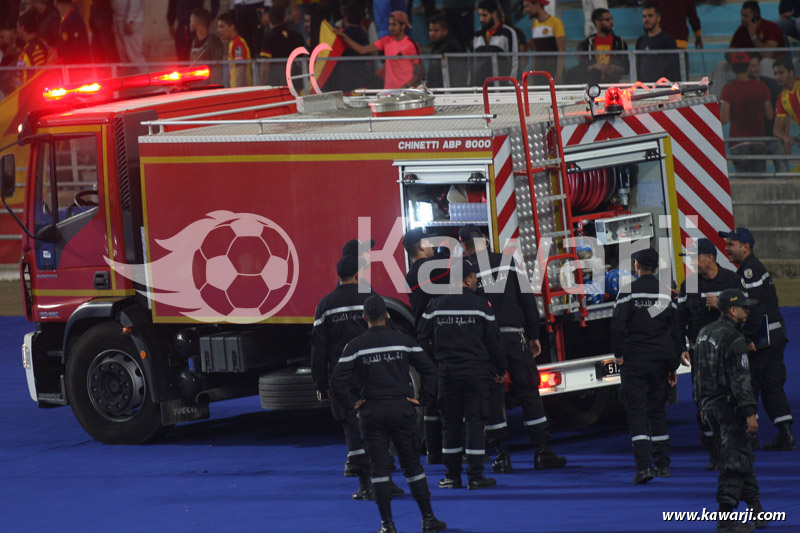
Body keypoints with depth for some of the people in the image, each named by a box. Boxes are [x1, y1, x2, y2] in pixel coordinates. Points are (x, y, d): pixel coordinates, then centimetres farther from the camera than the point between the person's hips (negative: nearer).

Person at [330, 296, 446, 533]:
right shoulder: (404, 341, 0)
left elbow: (337, 380, -10)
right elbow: (429, 370, -2)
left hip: (371, 413, -1)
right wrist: (421, 398, 4)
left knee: (379, 467, 4)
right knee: (412, 465, 8)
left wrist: (352, 404, 0)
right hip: (402, 410, 1)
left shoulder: (355, 346, -4)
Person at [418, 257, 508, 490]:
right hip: (476, 372, -3)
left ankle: (452, 476, 11)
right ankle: (475, 476, -3)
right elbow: (494, 341, -2)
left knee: (451, 423, 10)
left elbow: (422, 336, 8)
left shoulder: (436, 305, 2)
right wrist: (500, 369, 11)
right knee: (475, 422, -1)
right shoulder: (479, 305, -7)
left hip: (447, 373, 3)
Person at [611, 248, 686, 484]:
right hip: (659, 362, 4)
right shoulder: (666, 294, 5)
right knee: (658, 411, 16)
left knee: (637, 412, -5)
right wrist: (673, 365, 16)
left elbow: (618, 325, -13)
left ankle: (644, 466, -17)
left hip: (634, 359, -4)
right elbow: (676, 330, 9)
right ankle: (662, 464, 18)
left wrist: (619, 354, -1)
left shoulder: (629, 292, -9)